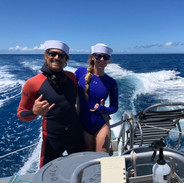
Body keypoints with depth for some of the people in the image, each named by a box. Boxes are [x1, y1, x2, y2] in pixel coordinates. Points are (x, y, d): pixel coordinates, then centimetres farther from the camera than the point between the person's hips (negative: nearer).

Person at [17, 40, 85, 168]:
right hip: (52, 139, -3)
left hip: (76, 135, 4)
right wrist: (35, 112, -25)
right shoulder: (33, 84, -13)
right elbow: (21, 114, -5)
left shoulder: (71, 77, -2)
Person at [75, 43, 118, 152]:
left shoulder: (111, 82, -6)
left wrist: (103, 109, -19)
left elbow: (114, 108, 1)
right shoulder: (81, 72, -6)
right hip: (83, 125, 1)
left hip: (102, 125, 0)